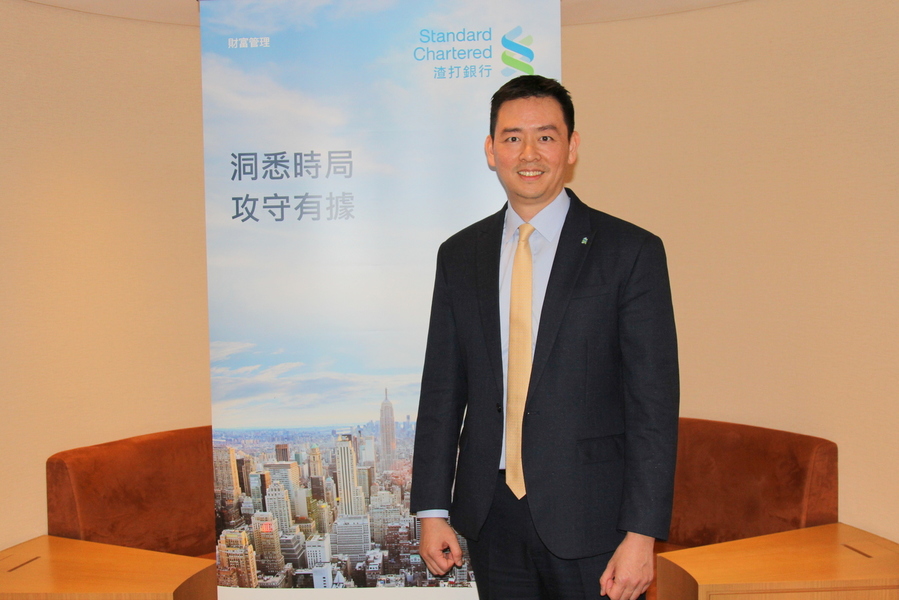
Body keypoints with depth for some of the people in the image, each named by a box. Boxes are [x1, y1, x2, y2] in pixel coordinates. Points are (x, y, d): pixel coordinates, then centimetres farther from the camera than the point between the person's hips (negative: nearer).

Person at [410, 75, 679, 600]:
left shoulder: (630, 251, -6)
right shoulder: (460, 256, 6)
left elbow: (654, 403, -9)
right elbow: (442, 389, 7)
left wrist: (641, 535, -13)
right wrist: (433, 509, 4)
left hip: (587, 517, -3)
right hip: (490, 516, 4)